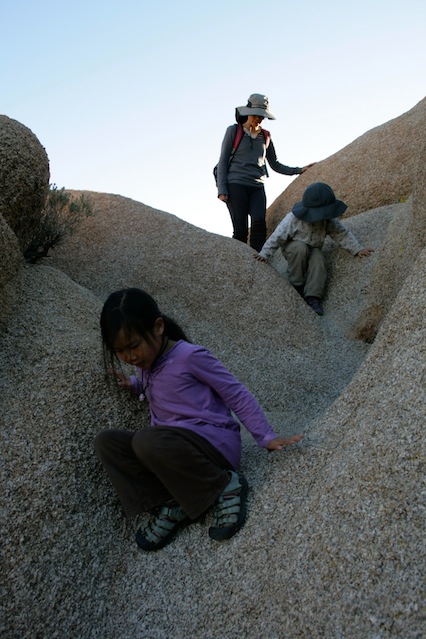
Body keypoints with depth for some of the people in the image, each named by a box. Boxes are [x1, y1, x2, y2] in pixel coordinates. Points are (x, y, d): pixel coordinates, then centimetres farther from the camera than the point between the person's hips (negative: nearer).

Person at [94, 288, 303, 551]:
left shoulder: (190, 356, -12)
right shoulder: (146, 364, 11)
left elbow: (237, 394, -7)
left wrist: (267, 436, -9)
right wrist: (134, 384, 15)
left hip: (216, 443, -7)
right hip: (171, 449, 8)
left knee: (147, 440, -35)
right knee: (106, 442, -11)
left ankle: (225, 485, -17)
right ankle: (173, 503, -19)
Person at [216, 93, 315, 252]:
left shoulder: (265, 136, 19)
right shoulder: (234, 131, 8)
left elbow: (275, 165, 25)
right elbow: (223, 161, 6)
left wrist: (299, 170, 12)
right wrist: (221, 189, -5)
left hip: (257, 187, 3)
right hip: (236, 185, -3)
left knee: (259, 223, -20)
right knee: (241, 230, -13)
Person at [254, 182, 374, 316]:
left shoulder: (327, 220, -15)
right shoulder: (292, 219, -28)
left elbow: (342, 233, -9)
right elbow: (277, 237, -23)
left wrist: (357, 249, -16)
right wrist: (264, 254, -25)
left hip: (313, 249, 3)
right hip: (293, 249, -3)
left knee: (318, 260, -31)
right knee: (300, 248, -37)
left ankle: (313, 297, -32)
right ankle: (297, 285, -22)